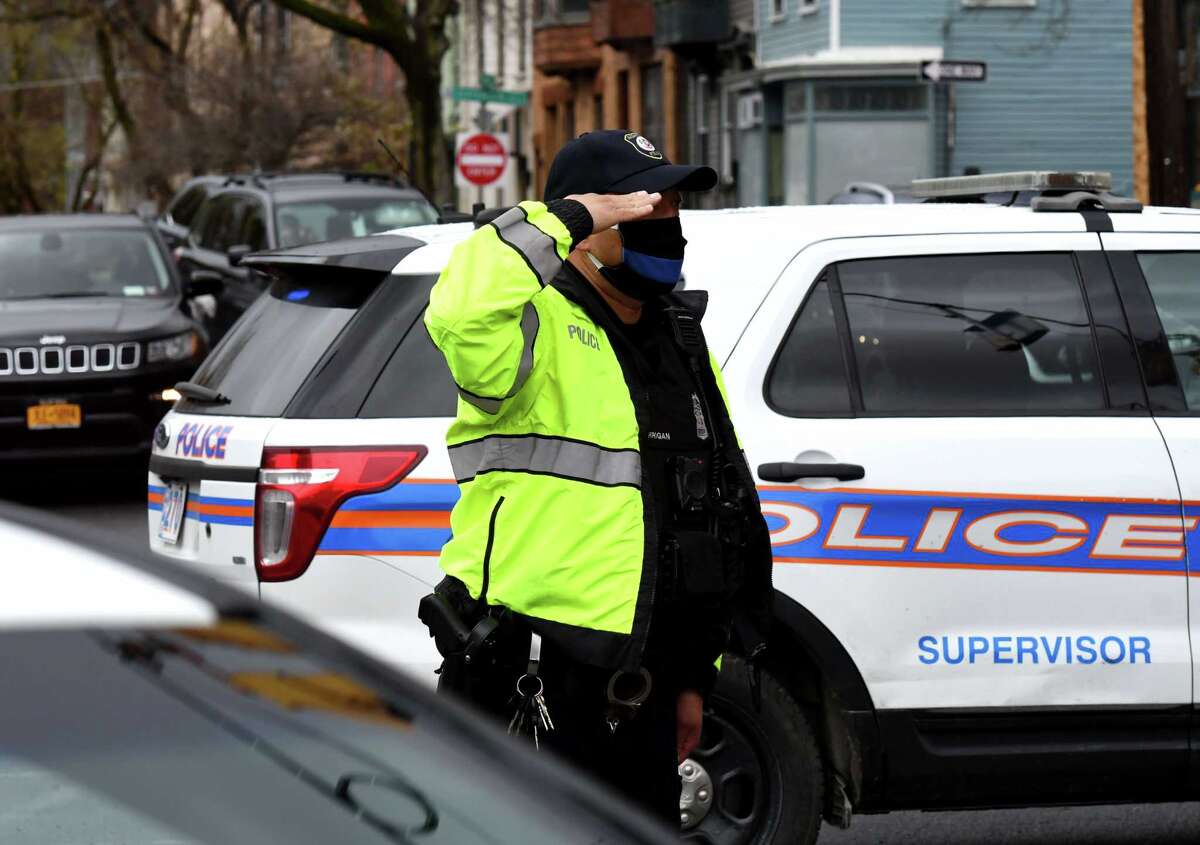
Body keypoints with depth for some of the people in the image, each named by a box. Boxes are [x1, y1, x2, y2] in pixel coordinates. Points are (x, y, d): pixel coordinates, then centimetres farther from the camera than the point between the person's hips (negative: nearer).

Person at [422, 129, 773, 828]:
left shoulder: (682, 349, 18)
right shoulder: (539, 331, -9)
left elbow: (713, 520, 24)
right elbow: (462, 313, -35)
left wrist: (696, 674, 21)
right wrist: (566, 220, -22)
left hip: (638, 692, 9)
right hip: (531, 691, -8)